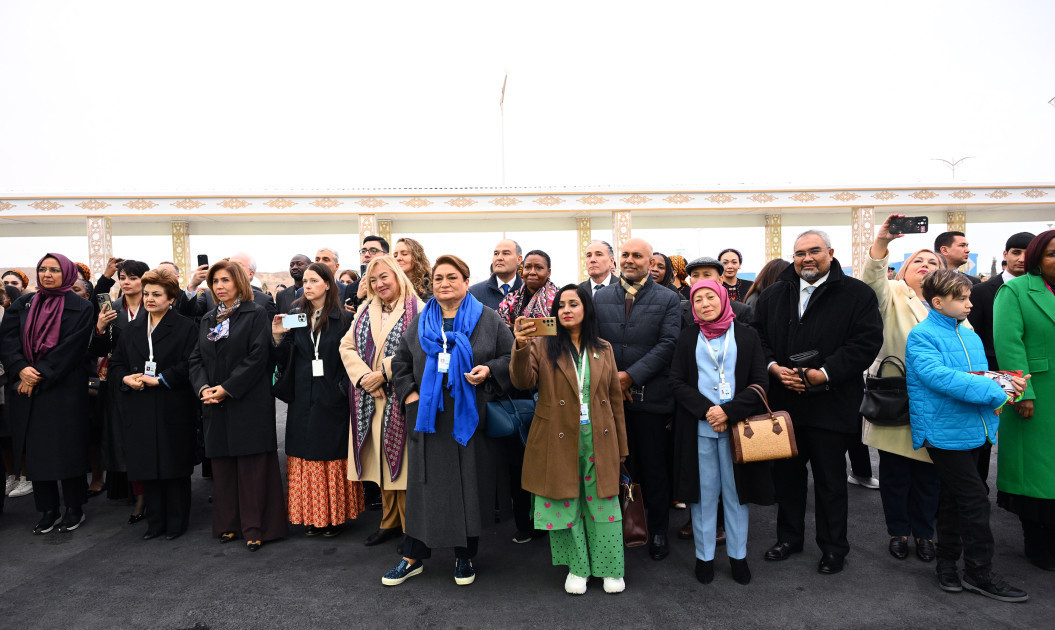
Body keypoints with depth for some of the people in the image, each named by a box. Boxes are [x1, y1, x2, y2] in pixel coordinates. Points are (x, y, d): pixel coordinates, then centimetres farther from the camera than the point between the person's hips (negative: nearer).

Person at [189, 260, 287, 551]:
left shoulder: (256, 314, -4)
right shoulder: (208, 319, 15)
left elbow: (258, 356, -13)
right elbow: (196, 358, 12)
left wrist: (227, 389, -16)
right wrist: (203, 387, -7)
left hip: (249, 403, -6)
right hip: (215, 405, 6)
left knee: (252, 467, -2)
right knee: (222, 466, 11)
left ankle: (254, 528, 6)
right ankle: (228, 525, 22)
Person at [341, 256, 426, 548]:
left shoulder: (417, 310, -6)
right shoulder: (365, 311, 14)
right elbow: (347, 346, 7)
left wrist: (383, 373, -17)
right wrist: (363, 377, -9)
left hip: (401, 399, -6)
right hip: (370, 400, 6)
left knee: (401, 460, -2)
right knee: (381, 460, 13)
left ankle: (410, 526, 13)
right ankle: (390, 522, 27)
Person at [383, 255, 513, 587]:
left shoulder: (488, 320, 2)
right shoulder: (420, 323, 10)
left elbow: (512, 357, 2)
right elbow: (400, 363, 17)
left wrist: (489, 370, -15)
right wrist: (409, 394, 3)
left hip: (470, 418, -2)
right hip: (428, 418, 2)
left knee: (469, 485, 6)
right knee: (423, 486, 7)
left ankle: (465, 556, 23)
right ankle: (412, 557, 21)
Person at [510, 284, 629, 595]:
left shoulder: (603, 349, 8)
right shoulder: (543, 345, 1)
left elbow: (615, 398, 11)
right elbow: (523, 381, -14)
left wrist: (620, 445, 10)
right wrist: (521, 346, -32)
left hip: (598, 440, 2)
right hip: (559, 440, -1)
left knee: (602, 504, 8)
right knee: (564, 503, 7)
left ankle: (610, 569, 24)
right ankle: (577, 568, 25)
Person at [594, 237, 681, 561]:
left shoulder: (669, 299, 2)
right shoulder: (600, 297, 11)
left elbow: (668, 343, -7)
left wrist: (631, 375, -14)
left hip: (650, 397, -2)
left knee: (653, 468, 7)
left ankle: (658, 531, 22)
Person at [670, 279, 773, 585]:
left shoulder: (746, 335, 4)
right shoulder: (688, 338, 7)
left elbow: (760, 382, 0)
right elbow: (677, 382, 1)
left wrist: (729, 411, -13)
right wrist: (707, 410, -12)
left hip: (736, 425, 0)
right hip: (698, 427, 1)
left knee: (736, 491, 7)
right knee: (703, 491, 6)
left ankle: (738, 555, 21)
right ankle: (704, 556, 18)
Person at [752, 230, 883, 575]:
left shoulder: (857, 293, -3)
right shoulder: (774, 294, 9)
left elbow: (867, 340, -11)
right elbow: (755, 336, 7)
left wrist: (825, 373, -19)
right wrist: (774, 367, -11)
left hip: (830, 404, -4)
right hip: (783, 402, 4)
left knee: (830, 480, 9)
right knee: (786, 474, 15)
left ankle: (833, 547, 27)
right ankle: (789, 537, 33)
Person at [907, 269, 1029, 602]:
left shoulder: (970, 337, 13)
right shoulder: (922, 336, -12)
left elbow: (984, 375, 18)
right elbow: (939, 376, -25)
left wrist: (1005, 387, -4)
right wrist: (994, 393, -26)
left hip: (972, 429, 8)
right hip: (945, 430, -8)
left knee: (954, 499, 16)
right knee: (975, 499, -4)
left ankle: (948, 564, 28)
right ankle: (979, 572, 11)